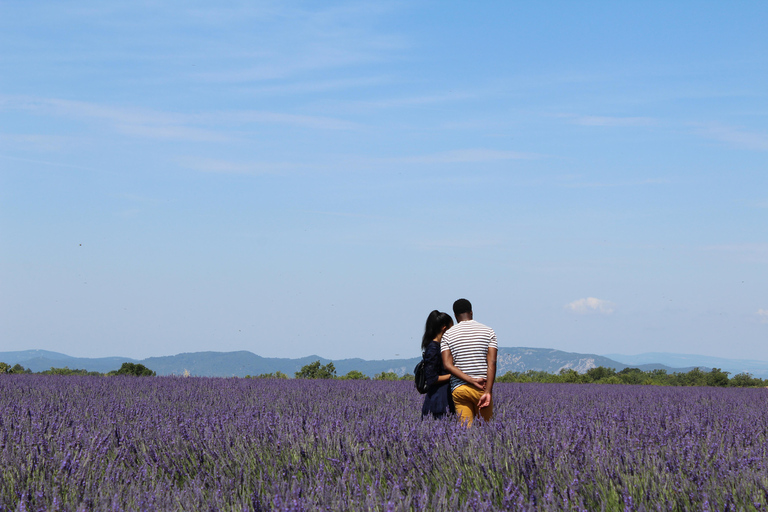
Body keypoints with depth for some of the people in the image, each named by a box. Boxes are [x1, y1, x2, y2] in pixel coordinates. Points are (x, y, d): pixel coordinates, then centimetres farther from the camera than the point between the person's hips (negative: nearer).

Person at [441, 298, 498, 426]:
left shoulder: (448, 335, 5)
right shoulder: (488, 332, 4)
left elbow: (448, 365, -6)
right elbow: (491, 363, -7)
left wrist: (471, 380, -10)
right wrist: (488, 392, -13)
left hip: (459, 388, 0)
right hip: (483, 387, 0)